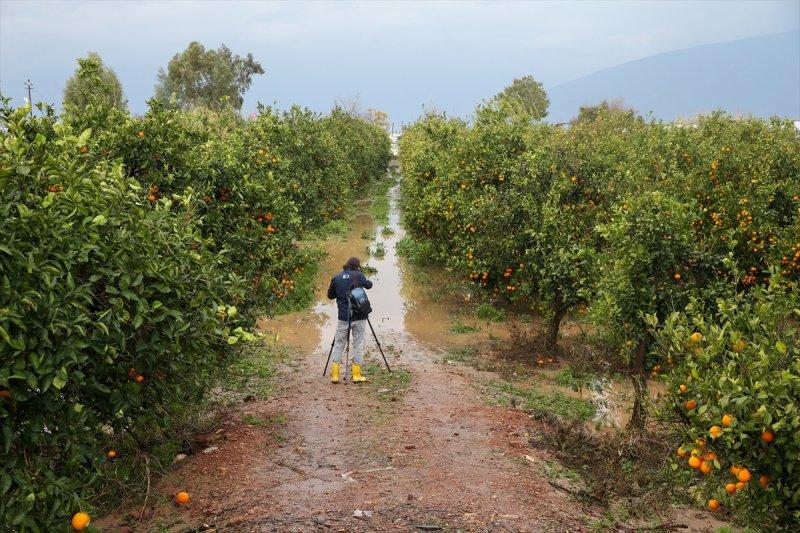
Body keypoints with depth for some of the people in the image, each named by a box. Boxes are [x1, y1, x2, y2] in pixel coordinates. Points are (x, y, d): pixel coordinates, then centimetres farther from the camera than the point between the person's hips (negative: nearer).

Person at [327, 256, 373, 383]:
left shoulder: (336, 278, 4)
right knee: (358, 345, 6)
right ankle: (356, 375, 5)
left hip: (343, 317, 2)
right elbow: (369, 285, -2)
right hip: (359, 317, -2)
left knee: (338, 345, 9)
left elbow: (330, 295, 12)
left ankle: (334, 375, 6)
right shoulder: (358, 275, -5)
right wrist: (362, 280, 17)